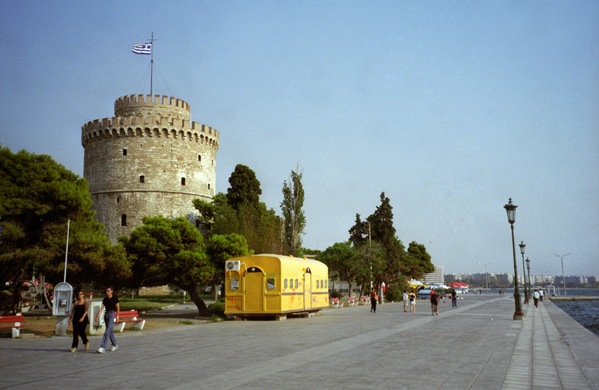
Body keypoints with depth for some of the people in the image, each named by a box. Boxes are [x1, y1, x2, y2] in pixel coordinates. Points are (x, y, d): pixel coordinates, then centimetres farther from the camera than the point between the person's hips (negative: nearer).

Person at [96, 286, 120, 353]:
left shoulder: (115, 298, -4)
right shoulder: (105, 299, 8)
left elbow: (118, 307, -2)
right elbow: (101, 308, 3)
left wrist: (117, 316, -7)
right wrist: (98, 315, -9)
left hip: (111, 315, -6)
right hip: (106, 314, 6)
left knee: (107, 331, -13)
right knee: (110, 331, 13)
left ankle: (103, 347, -16)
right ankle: (115, 345, 29)